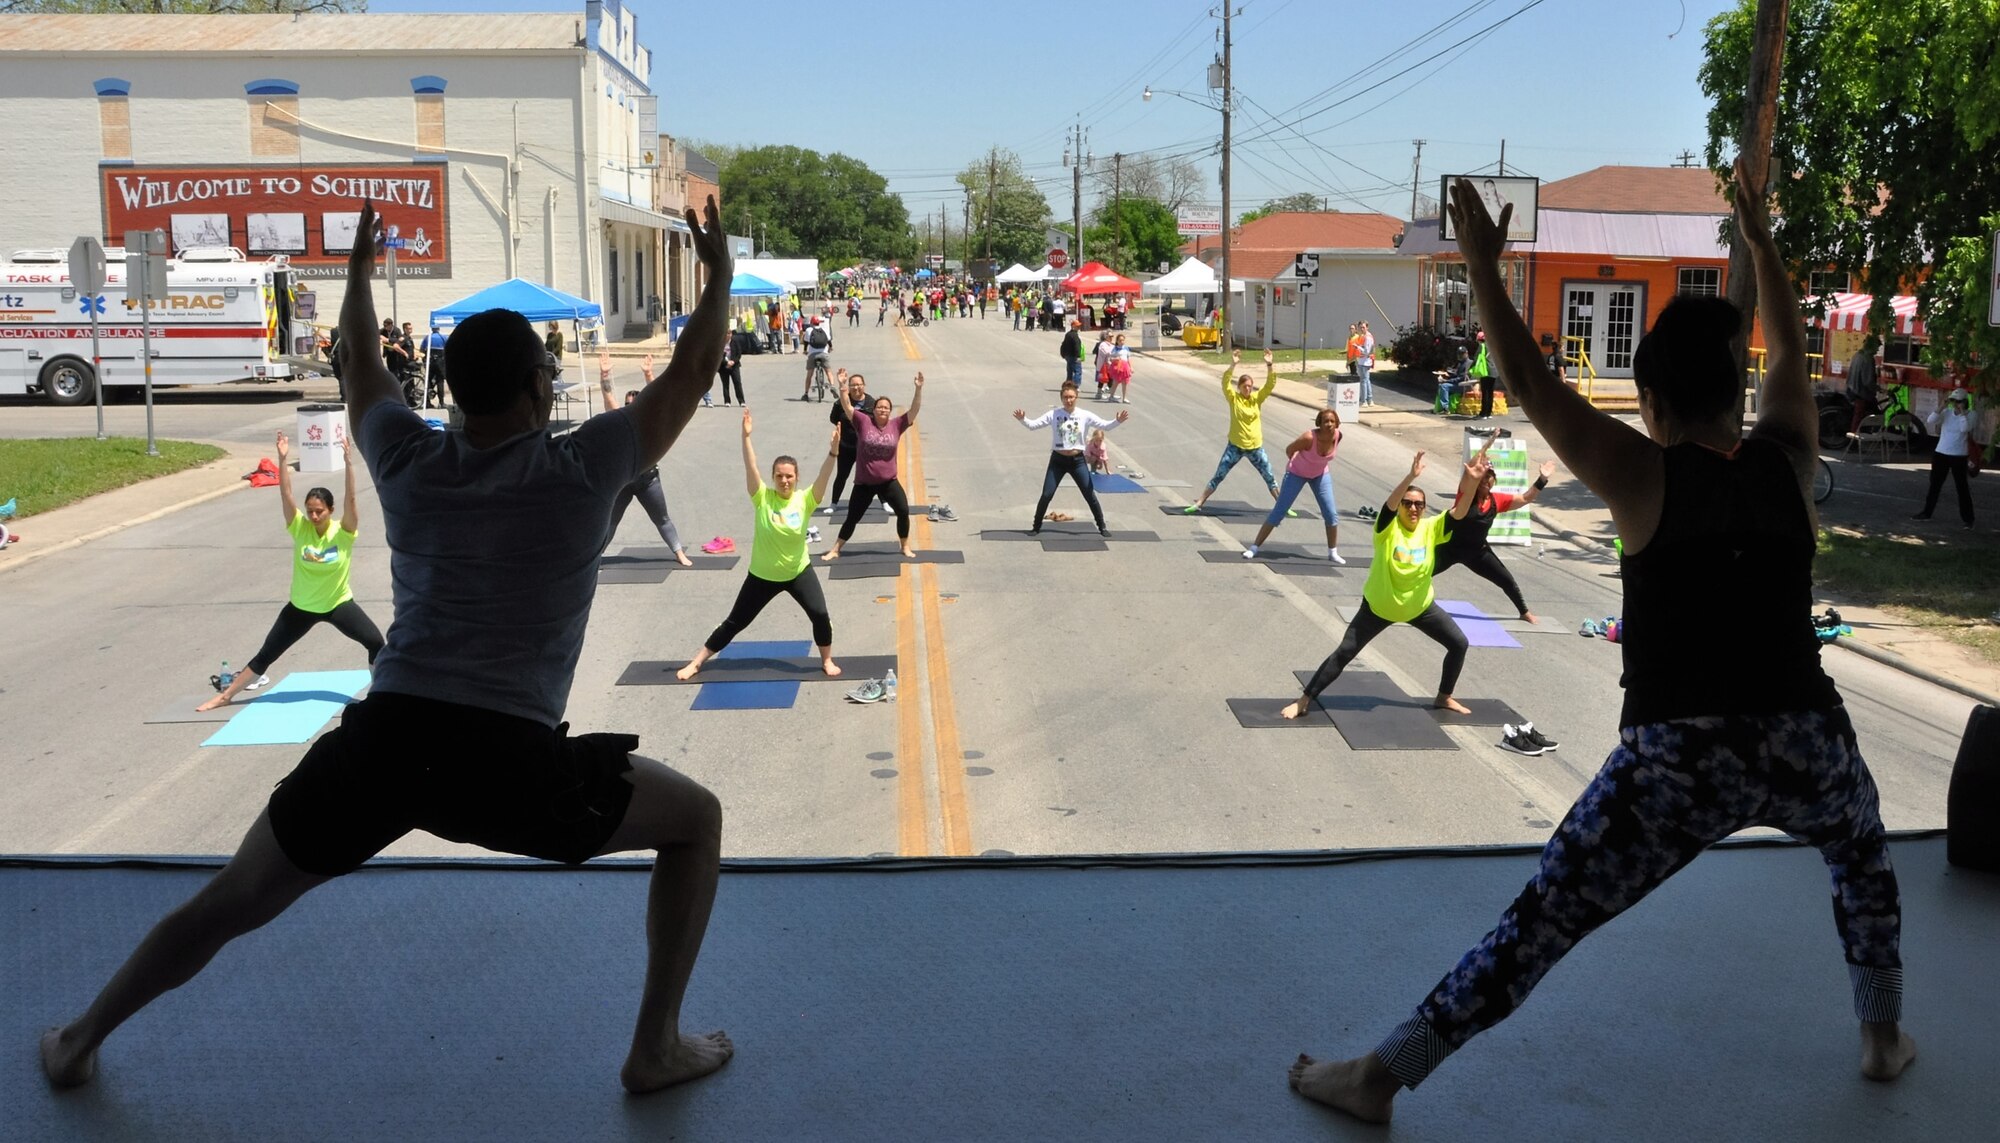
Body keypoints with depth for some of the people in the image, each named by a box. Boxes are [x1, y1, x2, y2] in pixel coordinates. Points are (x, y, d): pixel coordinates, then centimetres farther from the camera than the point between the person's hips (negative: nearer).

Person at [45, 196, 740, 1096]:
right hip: (509, 760, -4)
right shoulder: (582, 471, -1)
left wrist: (359, 273, 47)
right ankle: (657, 1048, 16)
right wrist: (720, 274, 25)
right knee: (694, 819, 15)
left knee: (232, 902, 26)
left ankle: (80, 1042, 43)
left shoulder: (409, 463, 10)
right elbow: (691, 373, 12)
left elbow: (363, 370, 31)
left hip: (382, 740, 4)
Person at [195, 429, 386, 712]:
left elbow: (351, 498, -28)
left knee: (376, 642, -15)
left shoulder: (342, 532, -16)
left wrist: (349, 463, -40)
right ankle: (225, 696, 22)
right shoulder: (300, 529, -11)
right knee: (265, 656, 8)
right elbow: (285, 494, -20)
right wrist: (283, 459, -31)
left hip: (338, 604, -1)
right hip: (301, 607, 1)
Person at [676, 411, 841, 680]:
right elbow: (750, 467, -25)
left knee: (821, 615, -14)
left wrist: (833, 453, -44)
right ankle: (696, 662, 22)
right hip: (762, 575, 0)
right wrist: (746, 437, -37)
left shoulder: (805, 500, -12)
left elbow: (823, 476, -27)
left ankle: (827, 661, 13)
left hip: (799, 572, 0)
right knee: (735, 622, 8)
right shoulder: (763, 498, -13)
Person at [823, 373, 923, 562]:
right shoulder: (863, 422, -7)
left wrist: (919, 388, -20)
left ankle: (905, 548, 15)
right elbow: (846, 407, -12)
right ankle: (835, 550, 20)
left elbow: (914, 410, -9)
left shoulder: (896, 425, -3)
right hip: (864, 483, -1)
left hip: (889, 482, 1)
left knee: (903, 512, -5)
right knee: (852, 518, 5)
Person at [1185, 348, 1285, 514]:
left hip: (1255, 447, 2)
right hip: (1235, 446, -2)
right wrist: (1233, 365, -34)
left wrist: (1269, 365, -25)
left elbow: (1270, 384, -11)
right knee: (1218, 477, 1)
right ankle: (1198, 503, 8)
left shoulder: (1257, 398, -1)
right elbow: (1225, 383, -23)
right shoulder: (1233, 398, -7)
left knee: (1270, 478, 9)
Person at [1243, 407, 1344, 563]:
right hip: (1297, 473, -4)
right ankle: (1254, 547, 2)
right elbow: (1289, 449, -17)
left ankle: (1333, 552, 16)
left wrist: (1322, 463, 10)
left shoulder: (1338, 435, -22)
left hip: (1321, 474, 4)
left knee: (1332, 514, 0)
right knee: (1278, 511, -5)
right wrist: (1297, 463, 1)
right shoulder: (1309, 438, -36)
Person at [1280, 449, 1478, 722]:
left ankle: (1444, 698, 24)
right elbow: (1389, 504, -40)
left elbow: (1459, 512, -24)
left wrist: (1471, 482, -40)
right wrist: (1411, 476, -55)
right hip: (1379, 606, -4)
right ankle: (1304, 701, 3)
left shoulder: (1430, 528, -11)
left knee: (1459, 643, 2)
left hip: (1420, 606, 4)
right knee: (1344, 653, -6)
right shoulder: (1388, 528, -20)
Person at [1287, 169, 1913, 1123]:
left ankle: (1381, 1077, 6)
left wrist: (1482, 265, 6)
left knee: (1535, 929, 1)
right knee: (1862, 853, 39)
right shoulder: (1787, 460, 6)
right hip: (1807, 748, 4)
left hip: (1679, 763, -4)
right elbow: (1791, 351, 24)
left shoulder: (1644, 476, -5)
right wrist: (1760, 241, 37)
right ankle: (1883, 1039, 48)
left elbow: (1529, 384, -2)